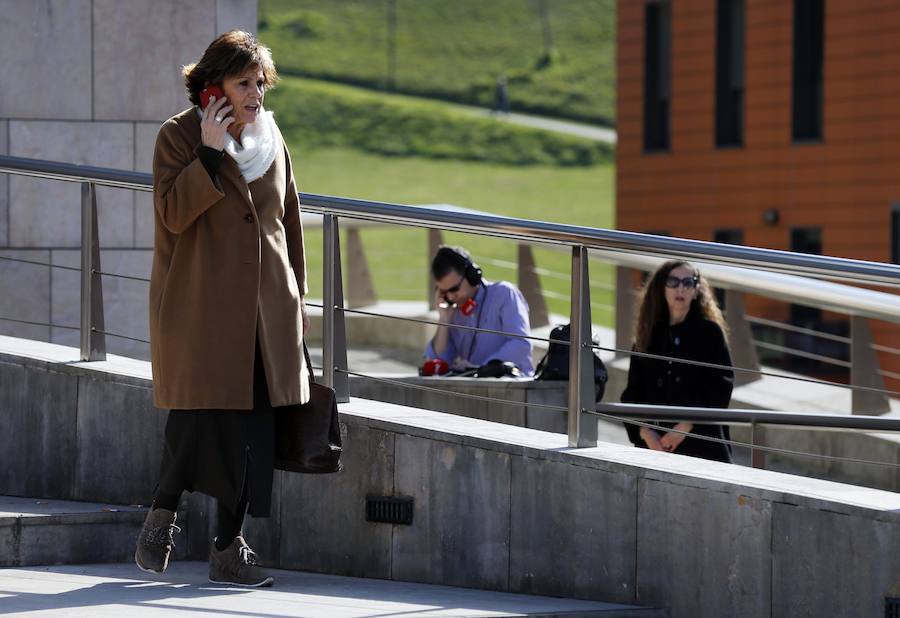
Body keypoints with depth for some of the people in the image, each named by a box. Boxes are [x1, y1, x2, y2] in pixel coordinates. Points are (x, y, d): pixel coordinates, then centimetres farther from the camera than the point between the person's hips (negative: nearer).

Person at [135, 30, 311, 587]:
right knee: (199, 417, -8)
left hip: (266, 308, 5)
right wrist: (211, 154, -18)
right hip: (201, 307, -5)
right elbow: (173, 213, -14)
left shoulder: (271, 137, 13)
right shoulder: (179, 137, -2)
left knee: (256, 431, 1)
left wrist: (297, 300, 17)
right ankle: (163, 515, 17)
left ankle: (230, 547, 8)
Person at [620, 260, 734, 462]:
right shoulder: (650, 334, 14)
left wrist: (687, 425, -12)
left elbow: (721, 385, -3)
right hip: (655, 444, 3)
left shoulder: (710, 332, 5)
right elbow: (633, 391, 11)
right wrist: (644, 431, -6)